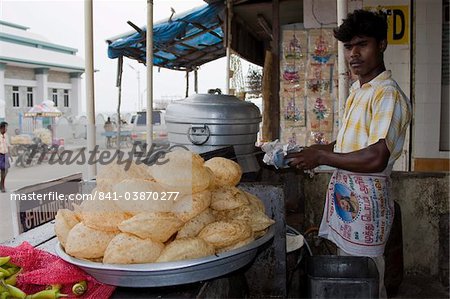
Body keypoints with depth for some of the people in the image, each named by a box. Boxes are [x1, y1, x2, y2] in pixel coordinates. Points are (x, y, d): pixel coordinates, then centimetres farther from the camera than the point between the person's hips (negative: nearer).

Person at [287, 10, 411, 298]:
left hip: (367, 197, -9)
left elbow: (376, 158, -26)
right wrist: (317, 150, 9)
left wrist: (321, 158, -18)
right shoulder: (358, 89, 13)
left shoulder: (388, 94, -16)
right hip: (344, 191, 9)